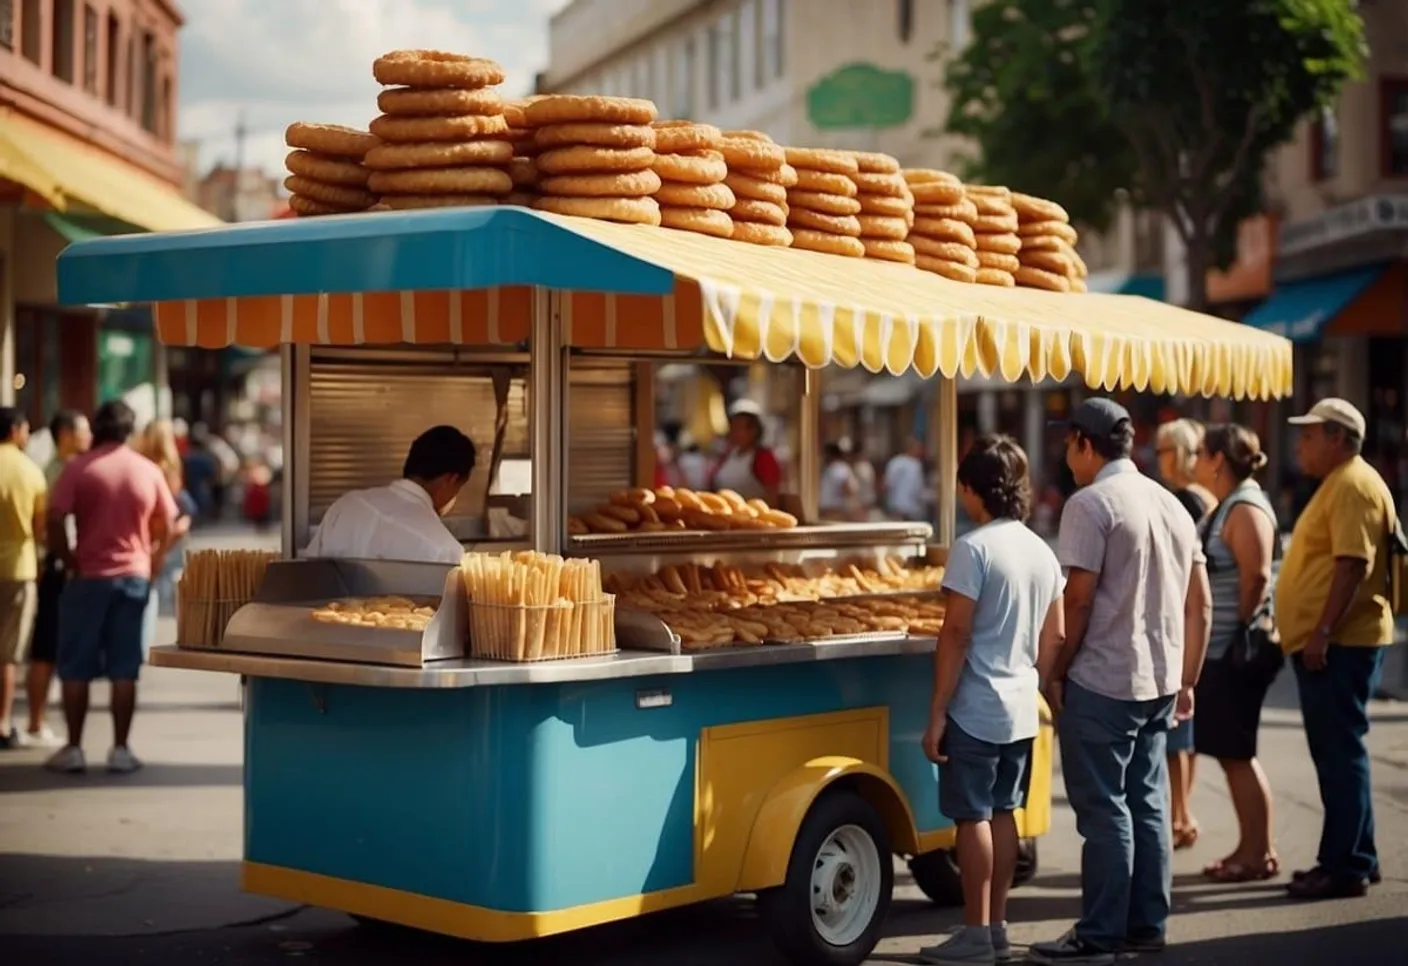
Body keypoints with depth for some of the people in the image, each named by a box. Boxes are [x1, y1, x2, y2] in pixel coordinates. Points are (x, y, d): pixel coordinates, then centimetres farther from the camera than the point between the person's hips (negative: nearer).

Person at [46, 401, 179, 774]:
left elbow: (55, 520, -13)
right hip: (134, 577, 3)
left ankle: (73, 749, 7)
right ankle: (120, 750, 5)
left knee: (76, 667, 6)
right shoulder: (149, 471, 3)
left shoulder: (79, 468, -7)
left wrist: (68, 560, -1)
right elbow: (166, 526, 6)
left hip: (89, 576, -2)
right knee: (124, 669, 5)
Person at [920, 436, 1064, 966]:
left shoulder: (974, 547, -15)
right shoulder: (1041, 551, 8)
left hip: (976, 709, -7)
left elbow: (956, 634, -17)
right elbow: (1053, 636, 12)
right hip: (1022, 709, 7)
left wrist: (937, 713, -14)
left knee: (973, 817, 0)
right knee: (1002, 813, 14)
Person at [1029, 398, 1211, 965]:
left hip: (1101, 684, -7)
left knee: (1105, 811, -2)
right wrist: (1186, 681, 19)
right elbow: (1200, 605, 13)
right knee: (1147, 806, 14)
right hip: (1159, 683, 8)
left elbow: (1079, 601, -16)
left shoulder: (1091, 503, -11)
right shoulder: (1171, 504, 12)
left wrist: (1057, 671, -6)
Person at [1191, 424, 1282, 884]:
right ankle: (1248, 847, 20)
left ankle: (1260, 853, 3)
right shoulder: (1225, 507, 15)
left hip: (1237, 651, -10)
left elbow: (1257, 576, -22)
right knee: (1230, 752, 13)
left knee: (1236, 752, -4)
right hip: (1218, 650, 10)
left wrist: (1244, 631, -16)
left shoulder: (1246, 509, -15)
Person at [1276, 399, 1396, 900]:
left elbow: (1353, 564, -22)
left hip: (1339, 644, -11)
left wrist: (1323, 632, -26)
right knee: (1335, 752, 14)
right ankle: (1355, 859, 22)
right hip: (1323, 644, 11)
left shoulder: (1354, 485, -13)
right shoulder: (1337, 484, 19)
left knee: (1340, 752, -8)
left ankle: (1345, 866, -5)